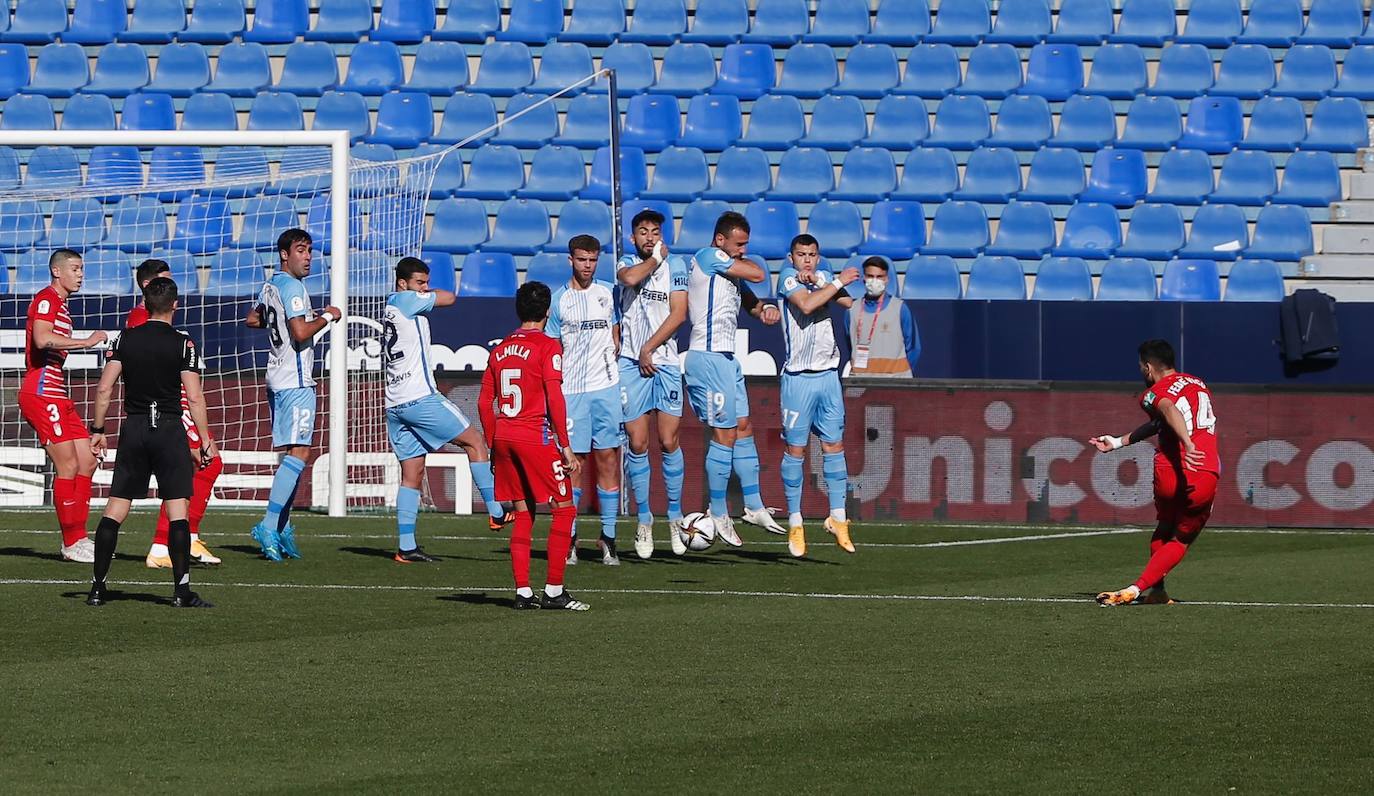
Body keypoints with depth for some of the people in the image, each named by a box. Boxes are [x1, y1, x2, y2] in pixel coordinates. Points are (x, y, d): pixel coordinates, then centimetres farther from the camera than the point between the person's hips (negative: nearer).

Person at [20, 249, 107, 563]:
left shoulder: (60, 304, 21)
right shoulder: (46, 299, -10)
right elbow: (42, 339, -27)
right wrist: (87, 342, -24)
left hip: (56, 396, 10)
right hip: (41, 393, -10)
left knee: (86, 462, 9)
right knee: (68, 466, -9)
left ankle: (78, 538, 13)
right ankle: (71, 543, -4)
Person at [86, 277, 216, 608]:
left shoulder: (126, 339, 4)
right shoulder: (182, 344, -5)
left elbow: (104, 388, 1)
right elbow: (194, 397, -9)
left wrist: (98, 429, 9)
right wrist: (206, 440, -4)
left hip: (133, 429, 3)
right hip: (169, 430, -3)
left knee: (115, 508, 7)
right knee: (177, 509, -3)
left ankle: (97, 586, 6)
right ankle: (181, 590, -9)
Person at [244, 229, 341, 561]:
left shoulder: (270, 286, 15)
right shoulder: (292, 287, -14)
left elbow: (252, 319, 30)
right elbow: (301, 333, -23)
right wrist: (327, 316, -8)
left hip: (278, 379, 10)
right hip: (295, 381, -10)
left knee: (292, 453, 14)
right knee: (299, 453, -13)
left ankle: (282, 528, 13)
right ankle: (269, 526, -21)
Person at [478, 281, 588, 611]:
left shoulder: (500, 349, 12)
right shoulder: (547, 346, -6)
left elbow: (484, 402, 12)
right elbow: (554, 399, -13)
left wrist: (493, 446, 20)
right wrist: (566, 447, -10)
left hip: (503, 436, 6)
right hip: (536, 436, -6)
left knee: (523, 513, 12)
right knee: (564, 510, 1)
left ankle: (523, 592, 7)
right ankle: (554, 591, -3)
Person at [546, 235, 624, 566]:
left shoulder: (607, 294, 9)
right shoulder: (558, 300, 4)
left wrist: (615, 370, 7)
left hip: (606, 388, 1)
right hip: (571, 390, -1)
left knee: (608, 460, -1)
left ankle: (608, 538, 3)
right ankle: (569, 538, 6)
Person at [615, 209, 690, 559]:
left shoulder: (675, 264, 6)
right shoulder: (626, 263, 8)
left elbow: (678, 314, -3)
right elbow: (630, 278, -18)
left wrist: (649, 348, -8)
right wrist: (655, 258, -3)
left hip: (664, 362, -1)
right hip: (631, 363, 1)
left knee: (668, 442, -5)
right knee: (637, 444, -2)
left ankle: (675, 518, 7)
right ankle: (644, 521, 6)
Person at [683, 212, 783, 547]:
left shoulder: (727, 269, 19)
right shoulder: (709, 257, -10)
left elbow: (750, 302, 23)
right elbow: (758, 274, -16)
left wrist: (766, 309, 0)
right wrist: (742, 260, 6)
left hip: (726, 359, 10)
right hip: (708, 358, -10)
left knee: (743, 428, 12)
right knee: (724, 434, -7)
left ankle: (754, 507, 18)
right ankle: (719, 515, 0)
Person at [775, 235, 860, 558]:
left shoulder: (824, 276, 13)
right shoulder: (788, 277, -2)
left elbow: (847, 301, -3)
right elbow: (806, 304, -19)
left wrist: (819, 281, -14)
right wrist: (838, 282, -11)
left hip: (828, 375, 5)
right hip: (798, 377, -5)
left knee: (834, 446, 3)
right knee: (794, 450, -2)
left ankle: (837, 516, 9)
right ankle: (794, 523, 4)